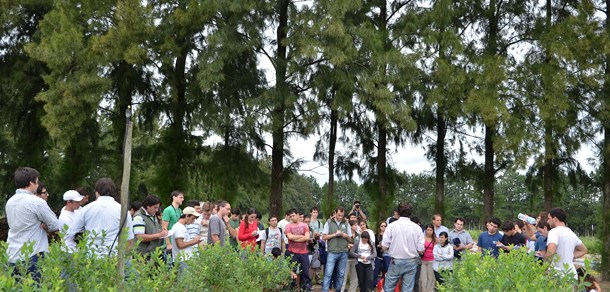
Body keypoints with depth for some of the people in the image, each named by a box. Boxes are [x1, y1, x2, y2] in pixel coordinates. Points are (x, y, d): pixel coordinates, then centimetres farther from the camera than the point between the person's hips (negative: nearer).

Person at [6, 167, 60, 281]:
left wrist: (39, 226, 3)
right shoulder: (36, 202, -13)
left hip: (12, 257, 7)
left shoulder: (9, 202, 9)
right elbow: (56, 226, -9)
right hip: (31, 258, -7)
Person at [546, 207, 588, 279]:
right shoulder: (571, 233, 15)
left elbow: (550, 251, -28)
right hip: (572, 275, 8)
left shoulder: (554, 231, -12)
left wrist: (545, 259, -11)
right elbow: (584, 250, 28)